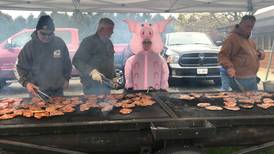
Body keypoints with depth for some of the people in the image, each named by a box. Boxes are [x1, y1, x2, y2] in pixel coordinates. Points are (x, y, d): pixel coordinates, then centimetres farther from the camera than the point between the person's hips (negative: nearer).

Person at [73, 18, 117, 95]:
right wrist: (92, 71, -31)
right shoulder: (89, 41, -8)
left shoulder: (109, 43, 16)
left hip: (106, 85, 8)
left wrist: (113, 77, 14)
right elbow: (77, 60, -18)